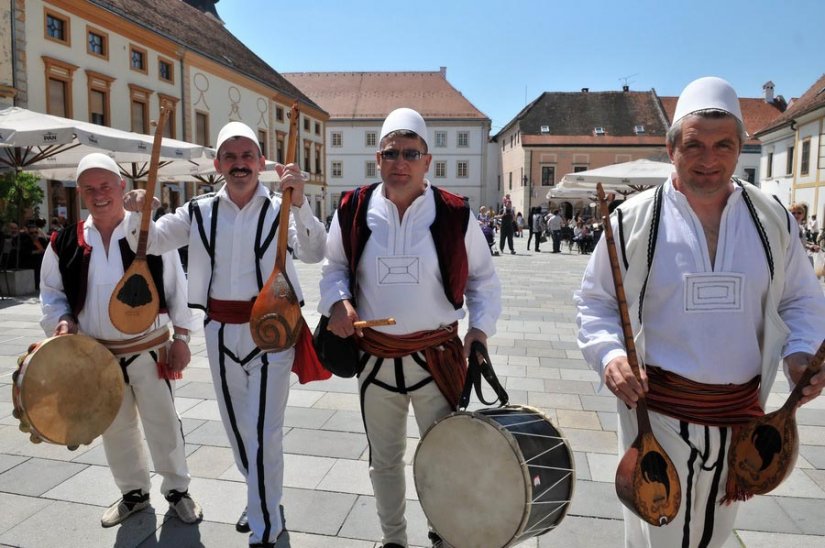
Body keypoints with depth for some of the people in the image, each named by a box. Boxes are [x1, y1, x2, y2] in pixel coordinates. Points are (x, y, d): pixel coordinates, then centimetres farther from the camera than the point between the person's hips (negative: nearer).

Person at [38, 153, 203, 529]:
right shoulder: (65, 243, -2)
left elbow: (177, 289, -5)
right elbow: (51, 293, 10)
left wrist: (181, 338, -6)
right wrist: (61, 321, -10)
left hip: (149, 350, -3)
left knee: (162, 423, 8)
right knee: (115, 428, 18)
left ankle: (177, 489, 30)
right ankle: (133, 491, 39)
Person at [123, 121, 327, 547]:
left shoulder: (279, 210, -9)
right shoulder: (201, 212, 3)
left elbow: (314, 253, -23)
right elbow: (150, 241, 4)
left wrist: (299, 202, -38)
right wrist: (138, 213, -17)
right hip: (221, 331, 5)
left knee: (263, 432, -3)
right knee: (236, 425, 19)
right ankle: (262, 499, 44)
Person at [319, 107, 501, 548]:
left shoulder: (454, 215, -7)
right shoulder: (353, 211, -4)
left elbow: (482, 279, 4)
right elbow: (334, 268, 9)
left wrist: (479, 331, -7)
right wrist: (337, 301, -11)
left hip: (438, 357, -1)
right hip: (374, 358, 2)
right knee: (384, 459, 19)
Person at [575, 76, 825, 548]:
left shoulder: (772, 218, -1)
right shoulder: (635, 219, -10)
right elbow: (595, 301, -3)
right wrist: (609, 354, -21)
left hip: (742, 411, 4)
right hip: (658, 408, -3)